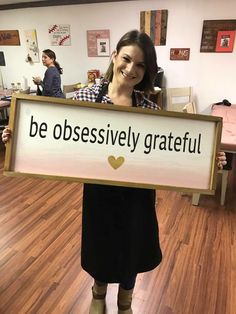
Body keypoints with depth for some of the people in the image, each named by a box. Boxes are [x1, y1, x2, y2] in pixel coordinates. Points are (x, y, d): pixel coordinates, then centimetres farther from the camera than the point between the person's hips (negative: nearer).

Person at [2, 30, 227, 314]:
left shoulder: (150, 108, -8)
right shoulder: (85, 97, -9)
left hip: (137, 195, 1)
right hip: (98, 192, 0)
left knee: (130, 249, 22)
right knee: (99, 246, 23)